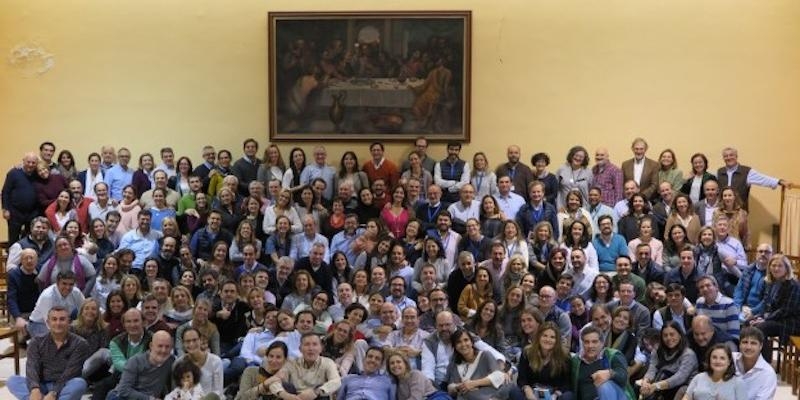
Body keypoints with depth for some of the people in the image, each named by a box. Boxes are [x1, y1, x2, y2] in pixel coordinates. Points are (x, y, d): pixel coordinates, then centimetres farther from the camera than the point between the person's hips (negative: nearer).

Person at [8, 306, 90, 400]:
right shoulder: (37, 342, 6)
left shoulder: (79, 344, -3)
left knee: (79, 383, -34)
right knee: (13, 380, -21)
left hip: (64, 389, -3)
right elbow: (32, 368, -10)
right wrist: (35, 389, -31)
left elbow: (70, 373, -14)